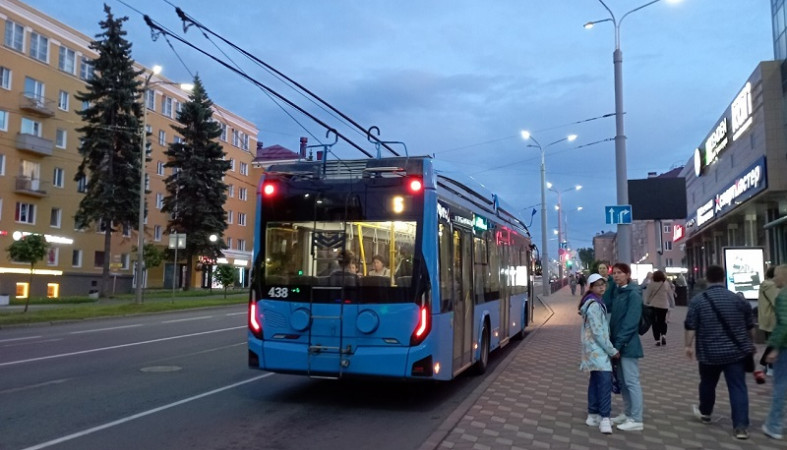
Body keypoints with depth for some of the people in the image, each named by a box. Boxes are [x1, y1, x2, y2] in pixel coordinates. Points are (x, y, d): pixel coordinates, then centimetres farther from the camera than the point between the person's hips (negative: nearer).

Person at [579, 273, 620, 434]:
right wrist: (612, 350, -15)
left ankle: (593, 415, 18)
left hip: (596, 348, 10)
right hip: (597, 349, -10)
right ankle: (604, 418, -13)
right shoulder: (593, 305, -16)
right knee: (605, 380, -15)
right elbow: (597, 332, -20)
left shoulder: (597, 303, 16)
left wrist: (610, 348, 13)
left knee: (596, 381, 12)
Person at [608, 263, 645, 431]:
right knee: (622, 381, 15)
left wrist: (619, 342, -19)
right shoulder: (617, 292, 12)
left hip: (627, 344, -8)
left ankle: (636, 420, 2)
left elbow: (631, 322, -18)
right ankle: (627, 414, 26)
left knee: (632, 381, -4)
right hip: (617, 342, 8)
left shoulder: (633, 294, -13)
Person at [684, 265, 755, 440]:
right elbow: (750, 326, 9)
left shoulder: (697, 300, -6)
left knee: (707, 383, 18)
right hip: (736, 351, 1)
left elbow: (691, 327, -7)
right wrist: (750, 344, 24)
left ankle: (705, 413, 37)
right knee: (738, 387, 1)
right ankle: (741, 426, -3)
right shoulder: (738, 299, 0)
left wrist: (689, 345, 5)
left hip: (709, 352, -1)